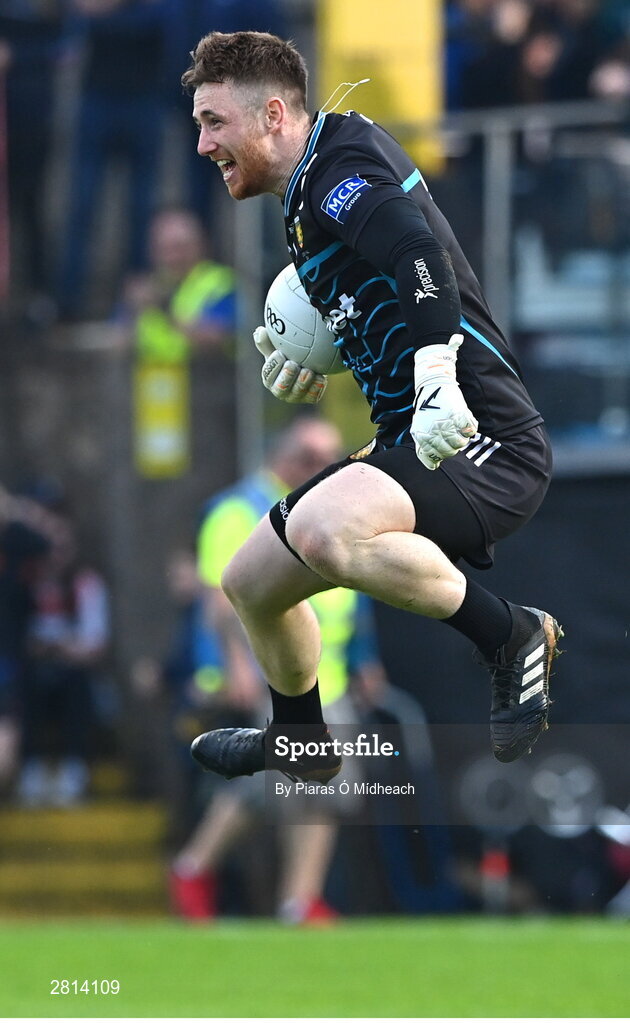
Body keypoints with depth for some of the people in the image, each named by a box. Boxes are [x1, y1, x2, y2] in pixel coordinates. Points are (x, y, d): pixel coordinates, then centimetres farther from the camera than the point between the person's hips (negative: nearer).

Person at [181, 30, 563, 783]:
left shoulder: (345, 157, -12)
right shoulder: (308, 194, 19)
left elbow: (420, 255, -31)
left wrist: (436, 380, -42)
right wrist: (308, 352, 18)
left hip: (479, 441, -11)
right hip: (410, 441, 11)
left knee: (321, 530, -37)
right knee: (250, 583, 19)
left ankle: (514, 638, -17)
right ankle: (301, 745, 46)